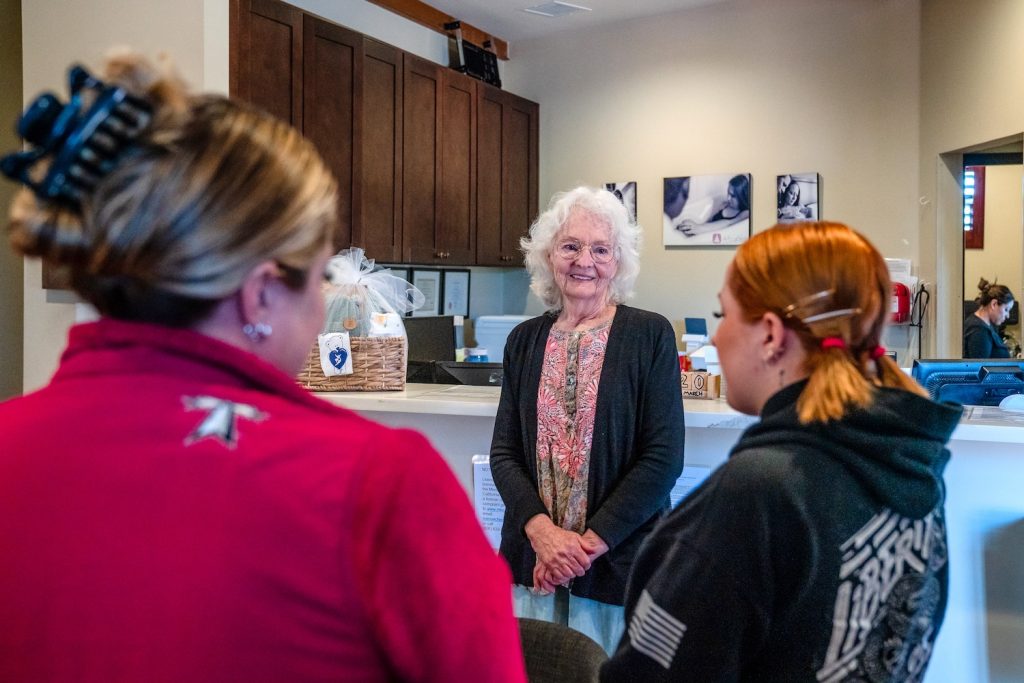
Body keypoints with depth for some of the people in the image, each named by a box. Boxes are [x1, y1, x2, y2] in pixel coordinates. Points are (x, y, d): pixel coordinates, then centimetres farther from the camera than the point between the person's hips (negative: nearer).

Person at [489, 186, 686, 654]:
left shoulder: (650, 335, -5)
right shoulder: (525, 340, 6)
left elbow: (664, 456, -9)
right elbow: (504, 452, 3)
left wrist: (590, 542, -13)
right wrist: (541, 530, -12)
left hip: (618, 563, -3)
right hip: (532, 562, 3)